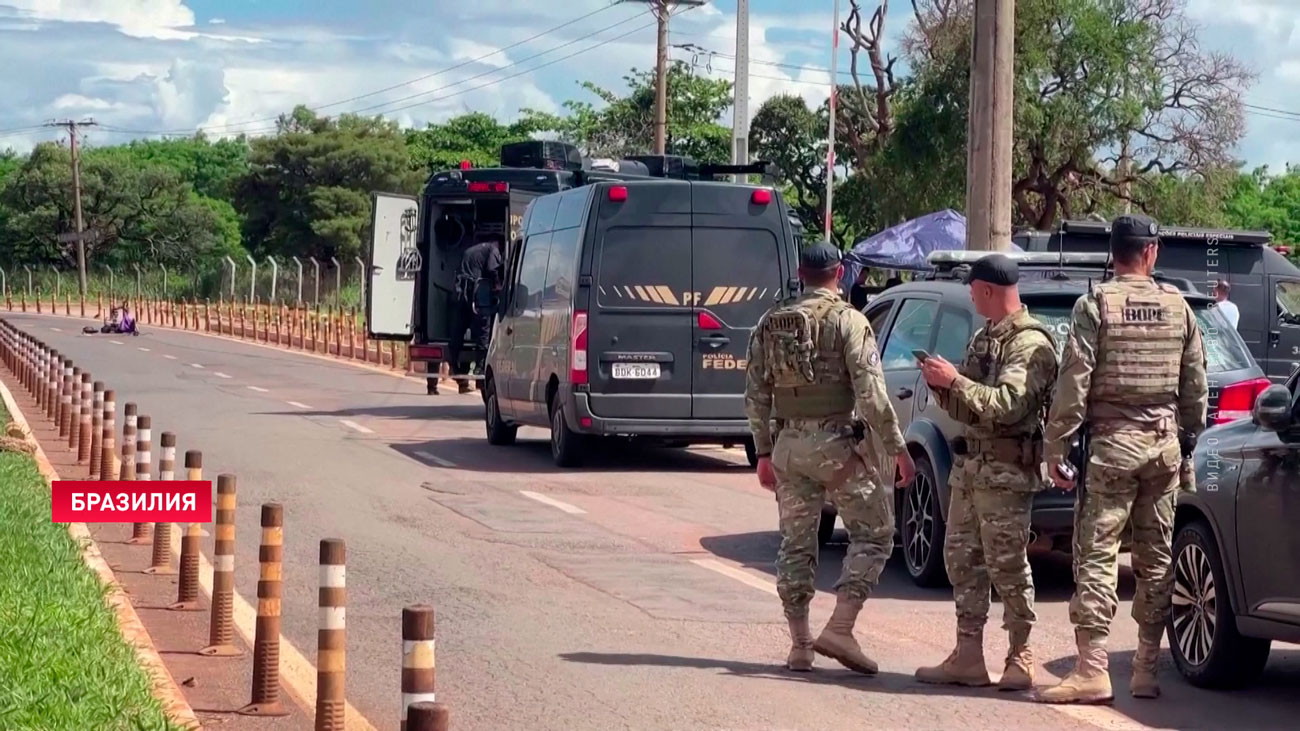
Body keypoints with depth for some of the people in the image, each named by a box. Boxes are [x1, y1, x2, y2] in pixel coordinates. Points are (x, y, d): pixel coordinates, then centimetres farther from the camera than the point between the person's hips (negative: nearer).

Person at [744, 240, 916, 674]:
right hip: (837, 443, -5)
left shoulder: (770, 323, 8)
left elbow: (756, 396, 9)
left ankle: (799, 645, 13)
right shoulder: (847, 321, -8)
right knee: (873, 534, 5)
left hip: (789, 445, 5)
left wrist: (764, 452, 17)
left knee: (796, 544, 12)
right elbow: (871, 393, -14)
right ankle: (839, 630, -7)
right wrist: (897, 448, -10)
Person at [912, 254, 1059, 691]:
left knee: (1007, 565, -4)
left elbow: (1008, 405, -24)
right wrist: (941, 385, 4)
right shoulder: (984, 338, 17)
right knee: (962, 559, 8)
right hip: (970, 464, 9)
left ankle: (1020, 658, 4)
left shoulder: (1030, 344, -11)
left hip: (1006, 470, -9)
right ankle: (968, 658, 12)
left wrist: (955, 381, -20)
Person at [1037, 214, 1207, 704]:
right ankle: (1146, 672, 13)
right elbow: (1195, 382, 11)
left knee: (1097, 555, -4)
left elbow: (1074, 381, -11)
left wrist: (1055, 447, -7)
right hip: (1164, 443, 4)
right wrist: (1190, 435, 22)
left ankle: (1092, 671, -9)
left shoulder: (1096, 305, -7)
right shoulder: (1176, 306, 6)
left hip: (1113, 443, -4)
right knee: (1156, 559, 10)